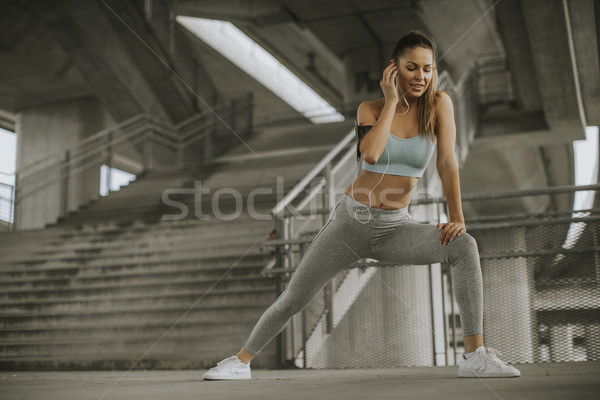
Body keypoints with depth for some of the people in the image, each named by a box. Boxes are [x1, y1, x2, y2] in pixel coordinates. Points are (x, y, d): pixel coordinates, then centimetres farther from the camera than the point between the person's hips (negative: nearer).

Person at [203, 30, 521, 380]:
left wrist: (457, 218, -14)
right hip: (352, 220, 0)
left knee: (465, 246, -26)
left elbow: (448, 161, -8)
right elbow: (370, 154, -21)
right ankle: (241, 361, 22)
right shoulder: (371, 109, -1)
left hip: (395, 227, 0)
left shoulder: (439, 104, -3)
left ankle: (476, 357, -21)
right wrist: (391, 101, -14)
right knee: (294, 298, 2)